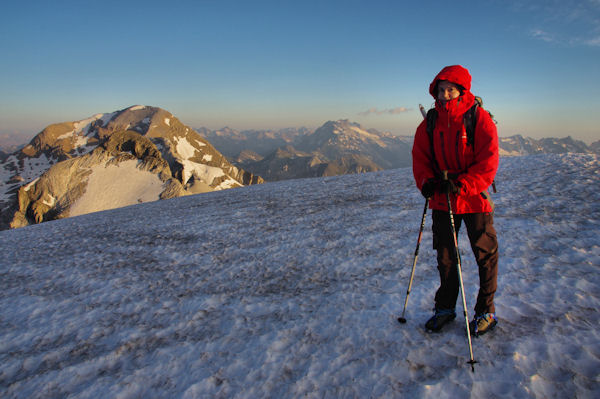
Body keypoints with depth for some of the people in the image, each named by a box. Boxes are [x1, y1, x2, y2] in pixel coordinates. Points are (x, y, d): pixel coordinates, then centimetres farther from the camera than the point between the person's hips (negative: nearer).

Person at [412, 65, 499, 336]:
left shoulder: (479, 119, -9)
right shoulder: (430, 122, 3)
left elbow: (488, 163, -13)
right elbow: (420, 156, 6)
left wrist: (461, 184, -26)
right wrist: (426, 181, -13)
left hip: (475, 199, -3)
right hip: (442, 200, 4)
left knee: (485, 256, 7)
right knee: (445, 256, 14)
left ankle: (486, 311, 26)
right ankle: (445, 308, 30)